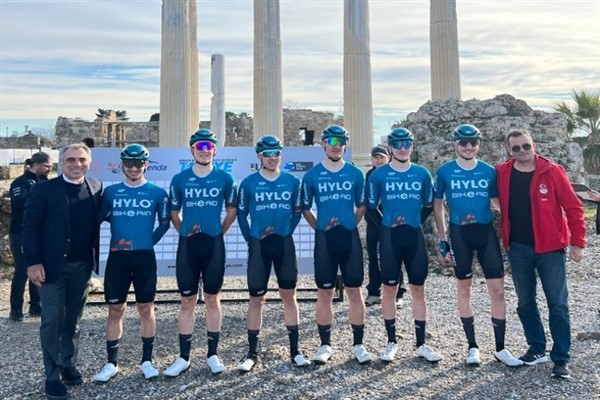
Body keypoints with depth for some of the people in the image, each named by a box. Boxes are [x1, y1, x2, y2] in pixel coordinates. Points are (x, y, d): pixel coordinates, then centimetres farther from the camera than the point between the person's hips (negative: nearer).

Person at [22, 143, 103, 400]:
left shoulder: (95, 187, 4)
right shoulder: (45, 189, -7)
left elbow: (103, 216, 10)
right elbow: (29, 226, -8)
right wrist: (33, 261, -14)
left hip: (83, 265, 4)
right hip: (53, 265, -4)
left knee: (73, 319, 16)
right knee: (52, 321, 3)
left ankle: (69, 366, 31)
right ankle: (52, 376, 15)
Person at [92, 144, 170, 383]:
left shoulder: (157, 193, 1)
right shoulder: (111, 192, 5)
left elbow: (164, 223, 9)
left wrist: (150, 241, 4)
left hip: (145, 257, -1)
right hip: (117, 257, 1)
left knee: (146, 308, 6)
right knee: (115, 309, 6)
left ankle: (147, 360, 17)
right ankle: (112, 363, 17)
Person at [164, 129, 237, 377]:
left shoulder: (225, 179, 0)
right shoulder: (180, 179, 2)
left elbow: (231, 211, 10)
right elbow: (174, 213, 12)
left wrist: (218, 232, 7)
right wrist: (184, 233, 7)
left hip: (214, 245, -1)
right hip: (187, 245, 1)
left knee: (212, 299, 7)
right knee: (187, 301, 6)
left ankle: (212, 354, 18)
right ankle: (183, 357, 16)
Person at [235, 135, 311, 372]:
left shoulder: (292, 181, 3)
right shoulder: (249, 183, -1)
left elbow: (297, 211, 11)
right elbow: (241, 214, 5)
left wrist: (286, 232, 2)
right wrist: (251, 240, 0)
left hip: (284, 243, 2)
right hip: (258, 245, -1)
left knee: (289, 296, 8)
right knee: (256, 298, 5)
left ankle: (295, 350, 19)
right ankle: (252, 352, 17)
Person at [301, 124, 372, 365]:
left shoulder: (355, 174, 4)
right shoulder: (312, 175, 2)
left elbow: (361, 206, 13)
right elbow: (305, 208, 10)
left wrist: (349, 225, 6)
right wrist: (320, 227, 4)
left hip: (350, 237, 1)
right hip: (324, 239, 0)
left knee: (354, 291, 5)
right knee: (324, 293, 6)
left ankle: (358, 344, 17)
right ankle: (325, 345, 18)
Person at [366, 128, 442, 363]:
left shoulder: (422, 174, 5)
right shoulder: (379, 175, -1)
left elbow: (428, 206, 13)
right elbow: (371, 207, 3)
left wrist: (415, 224, 4)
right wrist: (386, 226, -3)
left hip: (415, 236, 2)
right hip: (389, 237, -2)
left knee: (418, 289, 6)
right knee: (390, 289, 5)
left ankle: (421, 344, 17)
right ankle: (391, 342, 18)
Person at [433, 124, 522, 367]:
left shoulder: (489, 171, 2)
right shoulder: (444, 172, -2)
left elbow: (497, 202, 12)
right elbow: (437, 205, 4)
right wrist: (442, 240, 1)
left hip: (486, 231, 1)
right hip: (459, 234, -1)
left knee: (497, 290, 0)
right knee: (464, 289, 7)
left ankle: (501, 348, 14)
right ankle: (472, 346, 20)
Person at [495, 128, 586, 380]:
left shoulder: (552, 172, -6)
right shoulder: (501, 173, 1)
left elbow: (573, 207, -4)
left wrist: (577, 243, -6)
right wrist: (505, 240, 6)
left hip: (550, 248, -3)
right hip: (518, 249, 3)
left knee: (558, 304, 2)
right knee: (525, 303, 11)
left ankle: (561, 359, 12)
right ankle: (537, 349, 27)